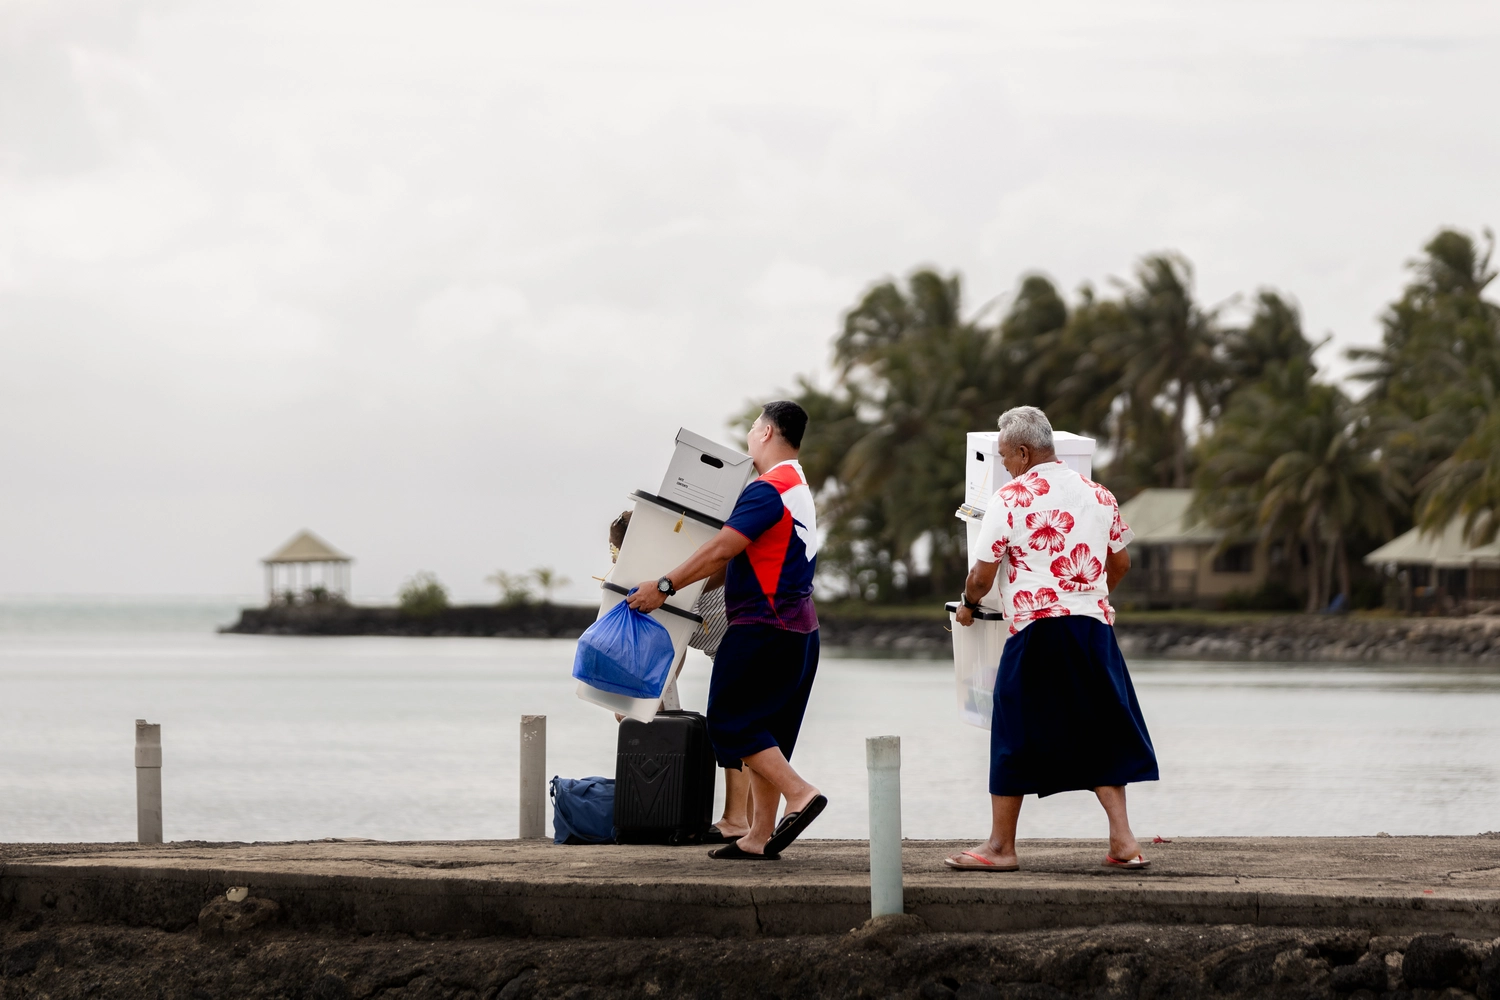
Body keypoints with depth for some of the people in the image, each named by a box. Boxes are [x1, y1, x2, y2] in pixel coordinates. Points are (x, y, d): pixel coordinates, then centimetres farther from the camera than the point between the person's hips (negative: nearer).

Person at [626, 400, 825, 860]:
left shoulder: (768, 490, -15)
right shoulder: (800, 489, 18)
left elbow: (721, 549, -21)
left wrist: (663, 586, -18)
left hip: (763, 626, -10)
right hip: (799, 627, 10)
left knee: (731, 721, -6)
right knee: (763, 733, 10)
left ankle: (800, 794, -16)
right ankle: (760, 836, 9)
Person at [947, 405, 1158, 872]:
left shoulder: (1010, 498, -6)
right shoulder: (1098, 495, 10)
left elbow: (983, 574, -4)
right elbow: (1120, 562, 18)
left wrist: (968, 606, 16)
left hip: (1036, 628, -5)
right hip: (1094, 624, 5)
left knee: (1015, 737, 4)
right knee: (1099, 732, 11)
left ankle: (1001, 846, 9)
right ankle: (1122, 840, 2)